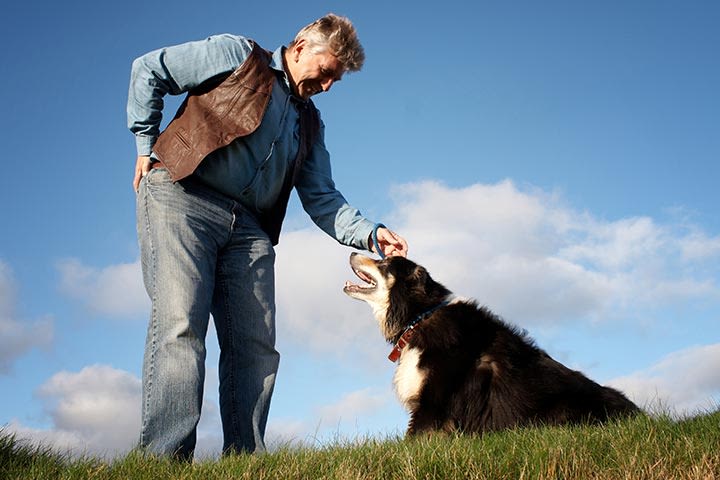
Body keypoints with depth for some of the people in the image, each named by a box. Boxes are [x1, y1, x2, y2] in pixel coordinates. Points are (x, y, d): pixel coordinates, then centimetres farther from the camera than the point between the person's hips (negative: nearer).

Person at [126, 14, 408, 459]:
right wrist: (147, 146, 4)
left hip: (249, 226, 6)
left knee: (256, 346, -5)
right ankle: (165, 459, -22)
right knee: (180, 323, -20)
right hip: (181, 196, -6)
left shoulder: (310, 122, 23)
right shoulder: (237, 55, 8)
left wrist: (369, 234, -1)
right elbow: (149, 70, 9)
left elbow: (322, 198, 16)